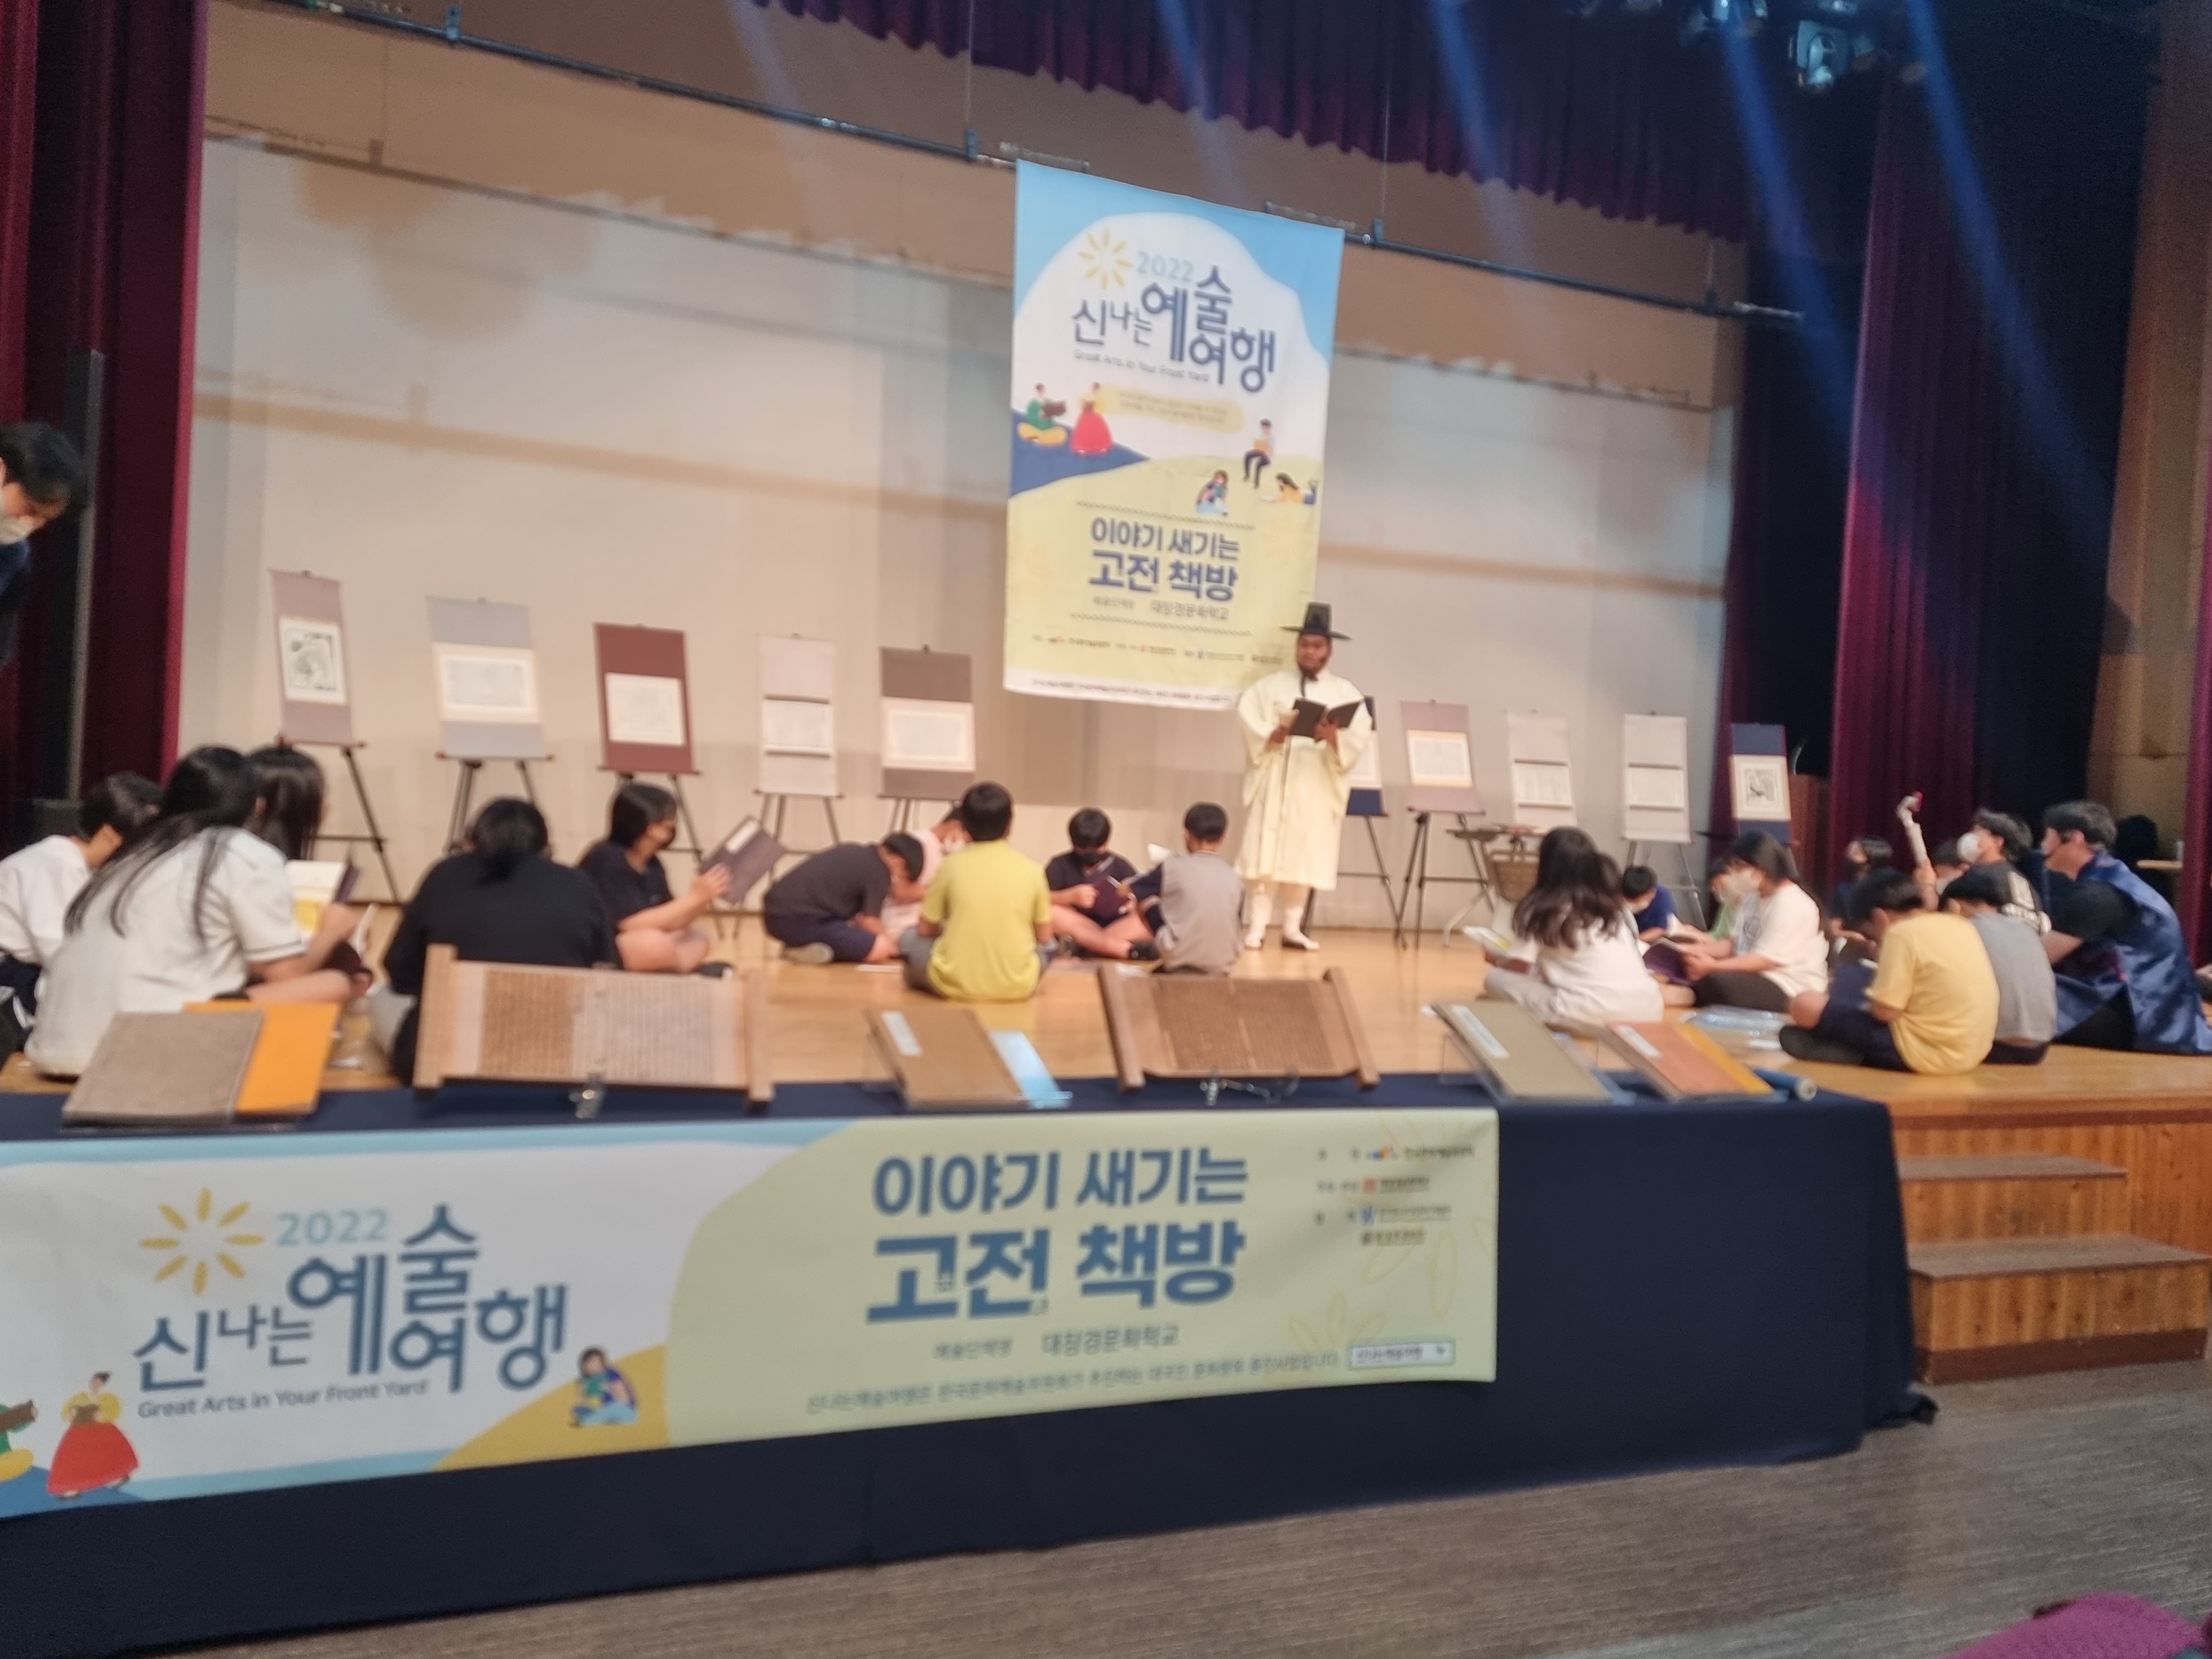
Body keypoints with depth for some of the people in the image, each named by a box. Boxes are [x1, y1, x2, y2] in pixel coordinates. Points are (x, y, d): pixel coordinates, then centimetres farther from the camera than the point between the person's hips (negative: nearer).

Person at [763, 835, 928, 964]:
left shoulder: (853, 853, 18)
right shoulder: (879, 873, -5)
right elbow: (869, 921, -5)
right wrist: (887, 939, 14)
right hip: (799, 921, -9)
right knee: (881, 948, -7)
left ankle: (798, 945, 9)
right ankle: (810, 950, -11)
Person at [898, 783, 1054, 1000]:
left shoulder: (953, 865, -3)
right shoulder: (1032, 869, -2)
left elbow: (924, 930, 7)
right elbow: (1044, 936, 7)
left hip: (955, 983, -1)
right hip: (1016, 986, 1)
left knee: (910, 940, 25)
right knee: (1047, 946, 31)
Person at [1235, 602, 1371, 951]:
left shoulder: (1346, 692, 10)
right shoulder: (1270, 684, 9)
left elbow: (1362, 736, -2)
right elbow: (1247, 715, -2)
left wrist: (1335, 737, -21)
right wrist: (1271, 734, -19)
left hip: (1318, 784, 2)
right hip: (1276, 778, -1)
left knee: (1306, 855, 3)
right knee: (1266, 854, -6)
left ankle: (1293, 928, 10)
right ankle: (1256, 928, -4)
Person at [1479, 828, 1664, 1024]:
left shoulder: (1540, 907, 2)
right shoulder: (1616, 903, 18)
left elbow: (1520, 966, 5)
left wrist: (1496, 959, 30)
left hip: (1592, 1015, -7)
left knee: (1495, 979, 11)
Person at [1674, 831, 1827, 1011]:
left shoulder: (1791, 905, -17)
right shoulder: (1753, 897, 12)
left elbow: (1766, 959, -22)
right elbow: (1737, 942, 15)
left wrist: (1714, 967, -27)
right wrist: (1702, 950, -3)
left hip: (1788, 988, -9)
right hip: (1755, 977, 9)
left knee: (1714, 984, -31)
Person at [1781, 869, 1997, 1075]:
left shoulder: (1903, 933, -16)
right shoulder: (1961, 925, 9)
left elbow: (1884, 1011, -17)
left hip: (1925, 1052, -9)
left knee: (1806, 1005, -14)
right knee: (1849, 972, 22)